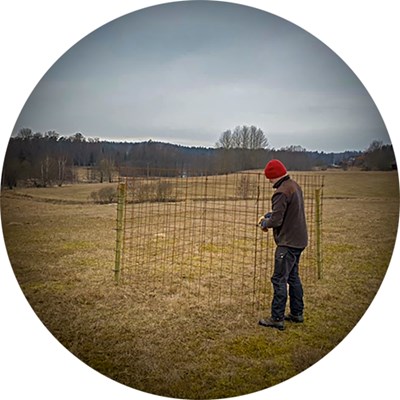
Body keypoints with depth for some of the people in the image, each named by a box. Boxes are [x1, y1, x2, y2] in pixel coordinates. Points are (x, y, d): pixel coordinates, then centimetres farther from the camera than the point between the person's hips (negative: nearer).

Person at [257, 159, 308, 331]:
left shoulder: (281, 192, -20)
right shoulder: (294, 186, 12)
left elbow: (276, 220, -22)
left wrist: (264, 224, -2)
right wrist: (268, 215, 12)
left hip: (288, 242, -10)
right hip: (299, 240, 10)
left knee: (279, 279, -3)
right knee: (293, 277, 19)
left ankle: (277, 319, 3)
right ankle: (297, 313, 29)